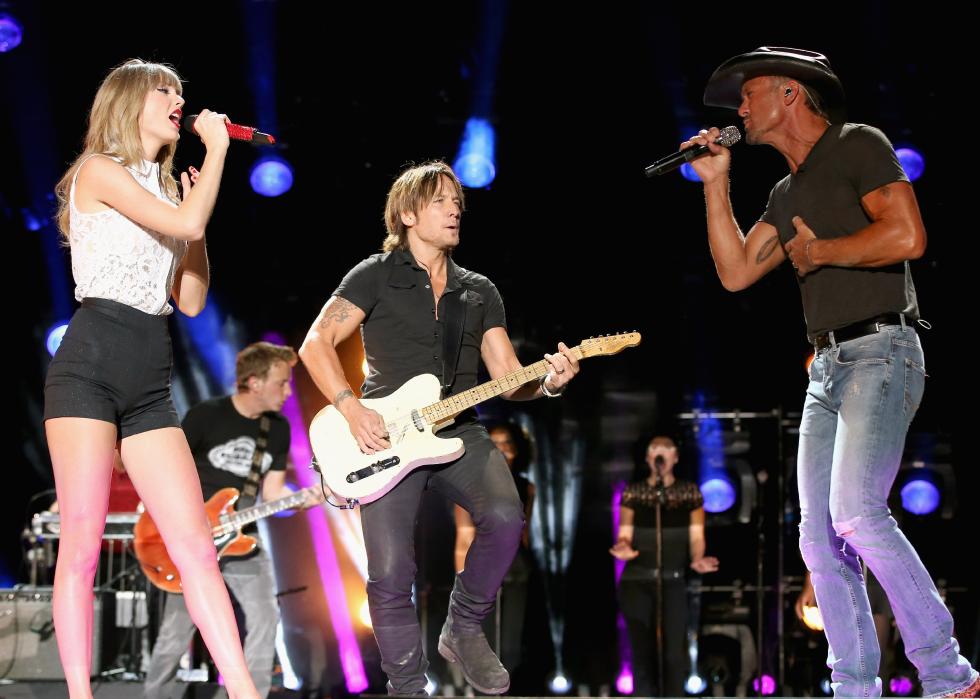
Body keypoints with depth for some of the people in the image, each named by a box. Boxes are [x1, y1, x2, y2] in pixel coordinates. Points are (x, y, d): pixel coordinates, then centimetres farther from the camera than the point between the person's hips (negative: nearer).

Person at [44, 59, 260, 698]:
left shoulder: (163, 189, 23)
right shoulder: (100, 171, 1)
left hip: (151, 384, 7)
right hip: (90, 367, -7)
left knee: (197, 547, -1)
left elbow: (191, 300, 19)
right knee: (83, 544, -8)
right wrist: (217, 148, -2)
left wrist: (199, 216, 14)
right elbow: (186, 224, -14)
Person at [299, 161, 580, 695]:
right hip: (385, 436, -3)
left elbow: (508, 380, 9)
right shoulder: (375, 276, 4)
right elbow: (316, 344, -5)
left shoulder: (480, 292, 17)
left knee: (505, 517, -25)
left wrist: (547, 383, -13)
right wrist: (353, 411, -17)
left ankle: (464, 628, -1)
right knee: (390, 574, -14)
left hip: (458, 433, 3)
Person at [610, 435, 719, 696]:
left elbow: (696, 536, 4)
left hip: (674, 580, 0)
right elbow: (624, 535, 5)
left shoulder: (690, 493, 5)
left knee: (675, 652, -9)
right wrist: (623, 548, -19)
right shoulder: (633, 492, 6)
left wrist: (697, 559, -17)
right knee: (641, 651, 1)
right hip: (637, 580, 1)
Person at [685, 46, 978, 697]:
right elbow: (736, 272, 18)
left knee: (857, 513, -23)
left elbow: (908, 236, -16)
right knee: (820, 537, 3)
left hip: (880, 351, -9)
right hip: (828, 365, 9)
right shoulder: (787, 193, 23)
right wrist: (715, 182, 15)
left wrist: (818, 252, -6)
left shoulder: (857, 146, -3)